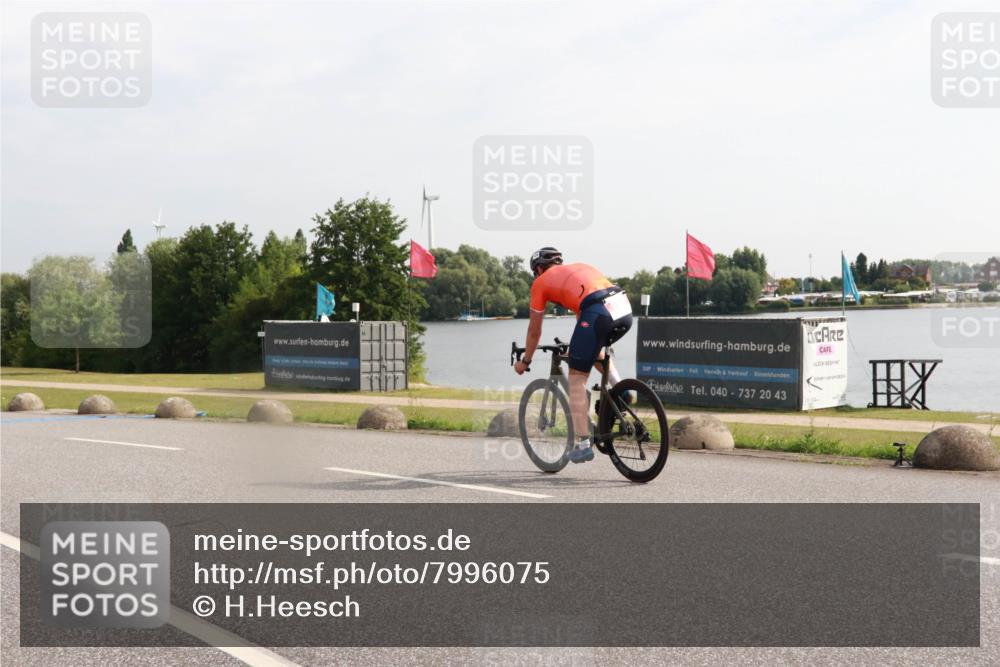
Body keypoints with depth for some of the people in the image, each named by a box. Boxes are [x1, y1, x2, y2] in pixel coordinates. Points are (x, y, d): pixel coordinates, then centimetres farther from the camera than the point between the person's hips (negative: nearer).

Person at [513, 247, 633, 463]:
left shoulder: (541, 282, 19)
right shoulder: (578, 268, 36)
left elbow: (534, 331, 26)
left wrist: (525, 361, 41)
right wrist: (578, 346, 61)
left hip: (598, 314, -6)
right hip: (625, 309, 6)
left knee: (576, 378, 7)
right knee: (594, 348, 36)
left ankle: (583, 444, 4)